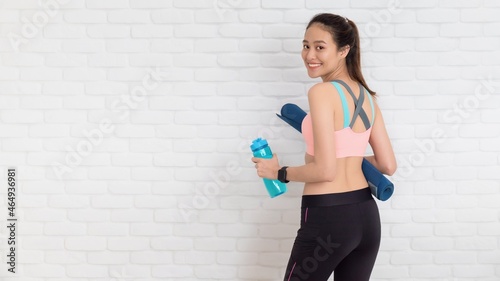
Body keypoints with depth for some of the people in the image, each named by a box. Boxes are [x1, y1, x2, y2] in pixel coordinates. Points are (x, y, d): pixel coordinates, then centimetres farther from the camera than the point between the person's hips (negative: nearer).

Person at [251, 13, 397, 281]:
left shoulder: (321, 92, -15)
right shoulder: (367, 96, 8)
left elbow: (325, 170, -19)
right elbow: (388, 165, 11)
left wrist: (279, 172, -5)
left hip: (327, 218, -7)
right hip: (366, 215, 8)